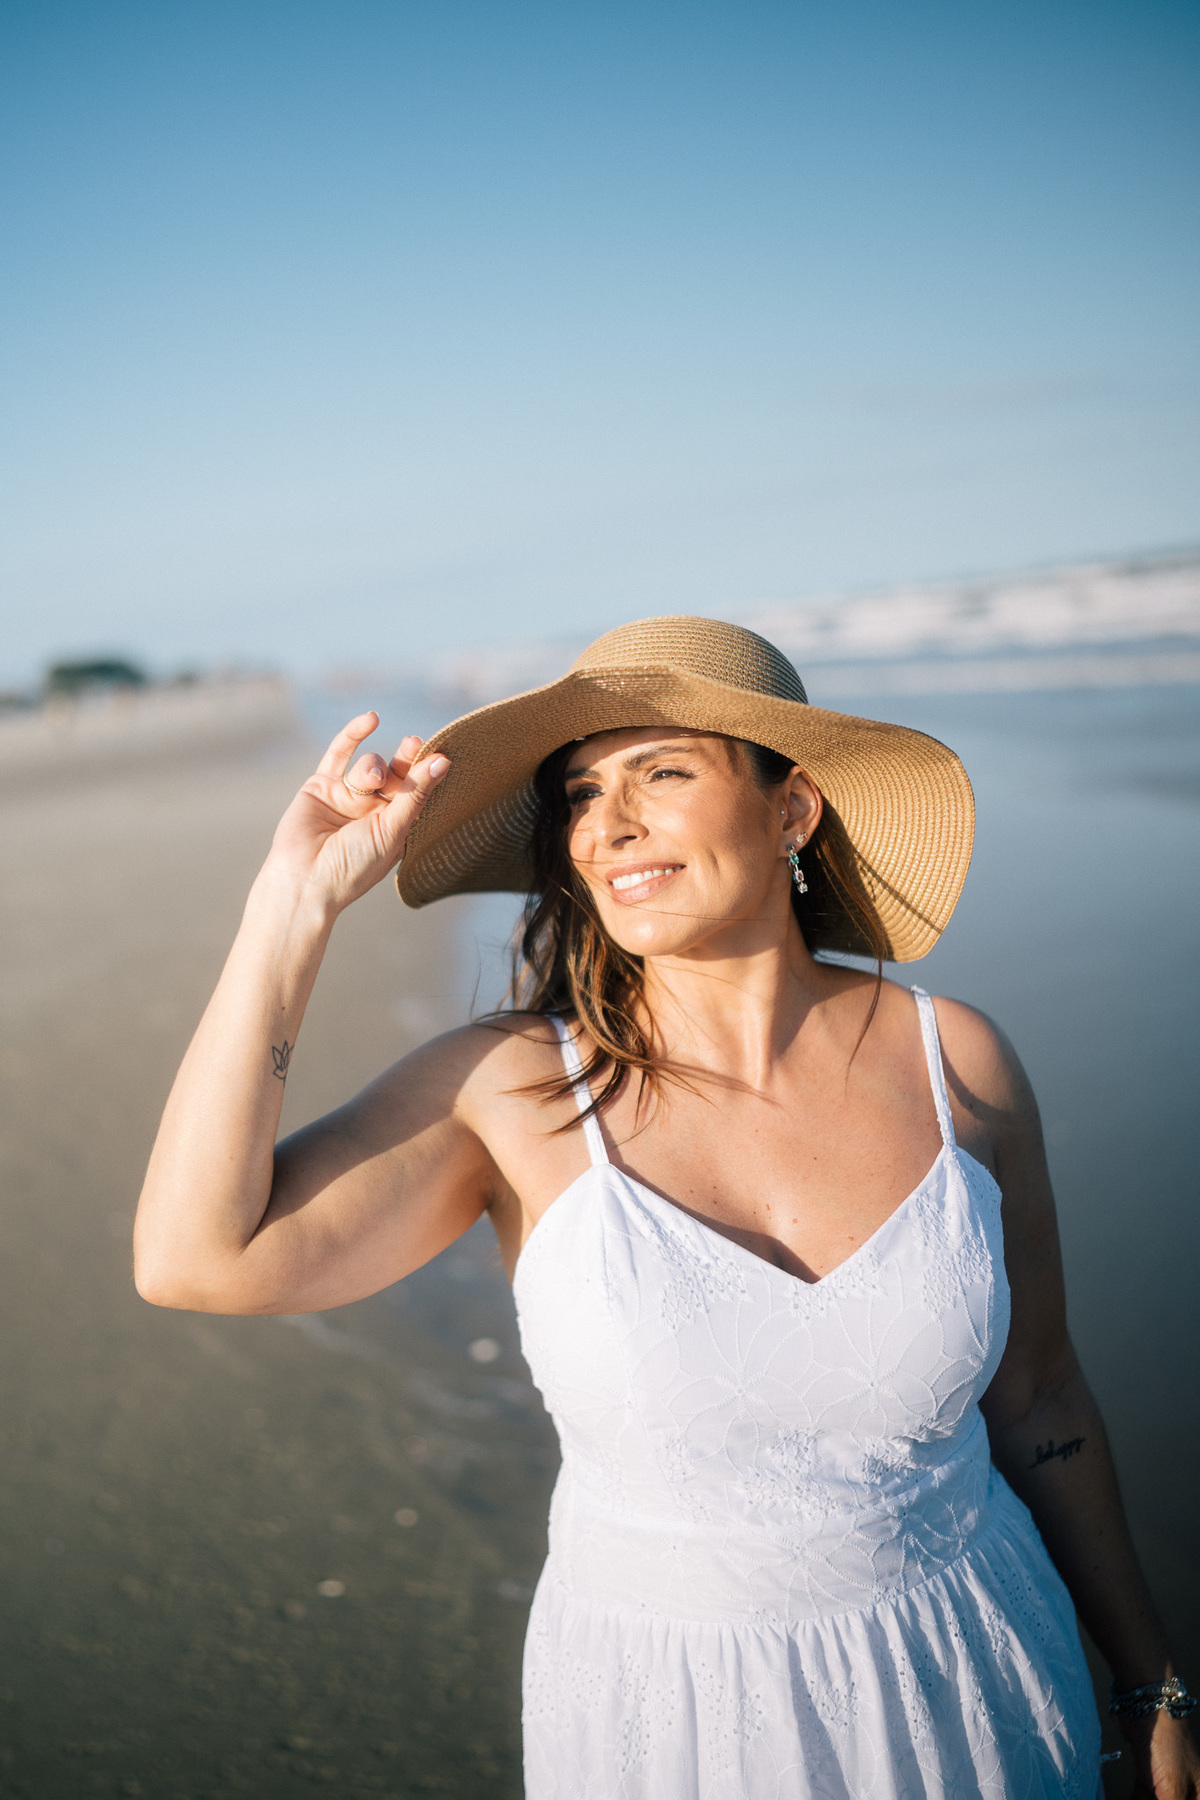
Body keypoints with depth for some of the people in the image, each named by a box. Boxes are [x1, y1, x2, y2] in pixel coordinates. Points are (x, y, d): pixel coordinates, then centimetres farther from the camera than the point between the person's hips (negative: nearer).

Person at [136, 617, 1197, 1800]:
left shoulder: (956, 1063, -11)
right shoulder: (516, 1089, -16)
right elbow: (195, 1259, -27)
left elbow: (1036, 1401, 1)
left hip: (968, 1692, 2)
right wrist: (297, 904, -27)